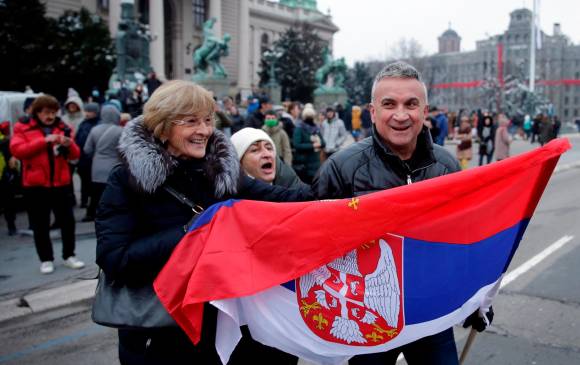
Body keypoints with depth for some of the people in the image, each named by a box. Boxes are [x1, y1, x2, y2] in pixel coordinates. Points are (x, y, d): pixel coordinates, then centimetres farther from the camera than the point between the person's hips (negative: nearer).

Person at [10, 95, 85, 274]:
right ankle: (46, 259, 16)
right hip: (35, 184, -2)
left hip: (60, 182, 2)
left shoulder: (63, 127, 7)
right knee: (40, 224, 5)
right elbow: (16, 150, -14)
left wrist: (69, 145, -16)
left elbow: (75, 155, 8)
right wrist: (44, 141, -21)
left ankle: (69, 255, 18)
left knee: (67, 220, 6)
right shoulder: (23, 127, 0)